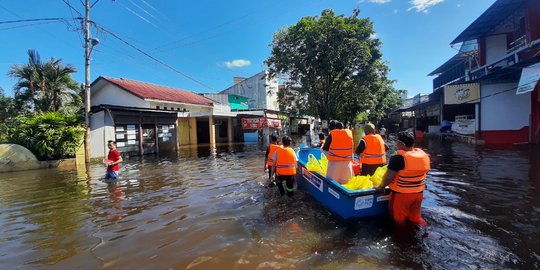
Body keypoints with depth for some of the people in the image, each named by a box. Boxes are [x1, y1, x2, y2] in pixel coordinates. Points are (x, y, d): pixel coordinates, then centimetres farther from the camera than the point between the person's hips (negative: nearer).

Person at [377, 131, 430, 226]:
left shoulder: (398, 158, -24)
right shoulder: (423, 154, -1)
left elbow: (388, 177, -23)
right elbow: (424, 172, 13)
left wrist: (381, 186, -6)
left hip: (401, 194, -6)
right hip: (418, 193, 6)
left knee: (399, 220, 12)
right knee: (416, 217, 24)